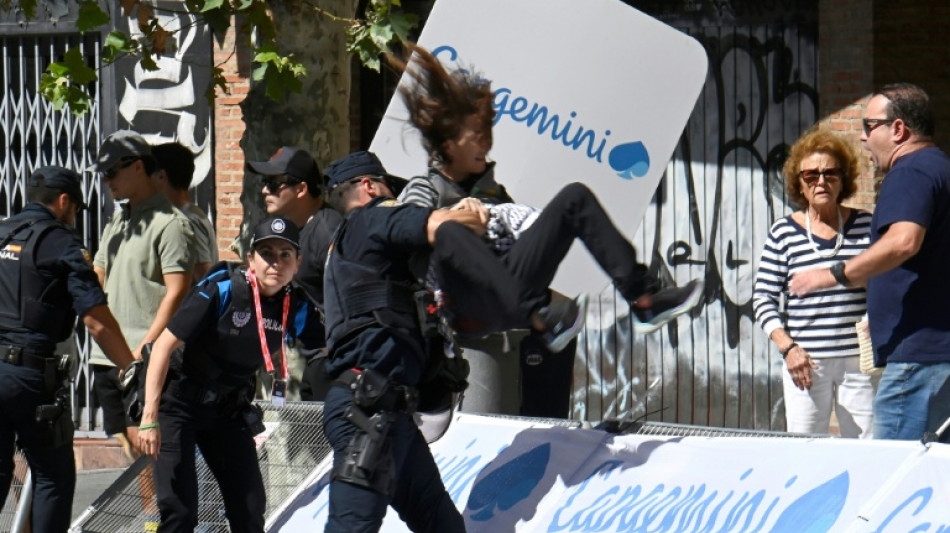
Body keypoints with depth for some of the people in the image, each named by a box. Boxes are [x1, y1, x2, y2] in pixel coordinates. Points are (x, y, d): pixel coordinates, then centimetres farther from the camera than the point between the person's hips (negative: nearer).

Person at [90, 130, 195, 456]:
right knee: (126, 448, 7)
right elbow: (98, 277, 27)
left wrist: (144, 348, -19)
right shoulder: (117, 219, 18)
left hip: (145, 360, -8)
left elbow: (177, 292, -15)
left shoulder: (169, 223, -9)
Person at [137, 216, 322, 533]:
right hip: (179, 403, -5)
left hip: (230, 410, 5)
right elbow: (165, 344, -19)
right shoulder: (221, 291, -21)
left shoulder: (297, 308, -7)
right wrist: (149, 417, -23)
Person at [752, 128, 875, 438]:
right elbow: (763, 298, 4)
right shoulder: (784, 234, 3)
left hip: (859, 361, 0)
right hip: (806, 361, 0)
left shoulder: (867, 226, 5)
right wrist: (787, 346, -7)